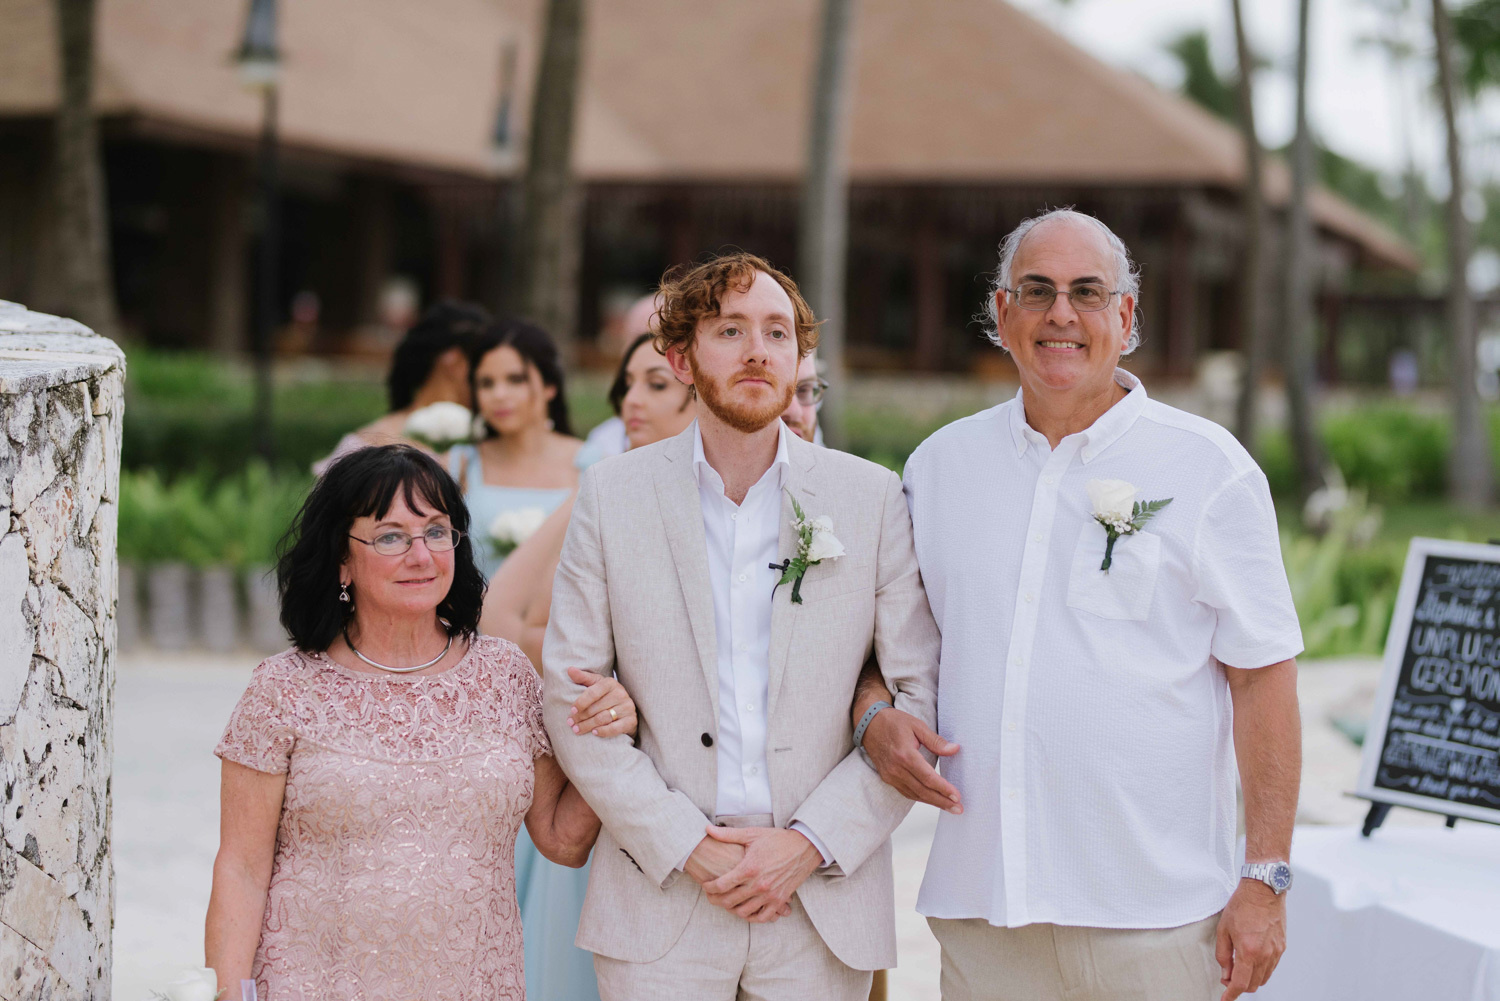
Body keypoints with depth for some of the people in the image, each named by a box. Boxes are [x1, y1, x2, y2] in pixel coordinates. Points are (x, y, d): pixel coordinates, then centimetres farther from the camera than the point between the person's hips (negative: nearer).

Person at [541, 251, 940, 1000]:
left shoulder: (872, 498, 2)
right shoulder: (612, 497, 2)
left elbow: (923, 694, 0)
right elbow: (569, 696, 0)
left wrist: (809, 844, -8)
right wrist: (686, 845, -8)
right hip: (660, 900, 0)